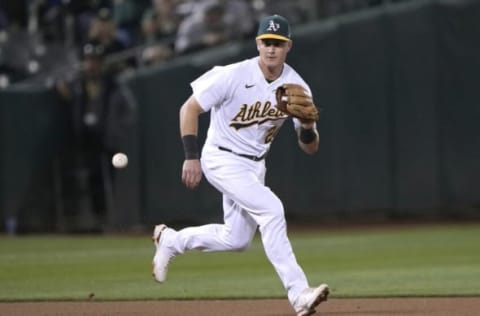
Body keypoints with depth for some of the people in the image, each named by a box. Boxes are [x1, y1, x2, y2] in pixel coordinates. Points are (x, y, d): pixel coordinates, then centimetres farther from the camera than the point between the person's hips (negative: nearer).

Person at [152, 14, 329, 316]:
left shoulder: (296, 87, -7)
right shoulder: (234, 76, -21)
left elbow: (310, 148, -4)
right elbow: (189, 108, -13)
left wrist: (307, 125, -27)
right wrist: (191, 156, -20)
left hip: (254, 165, 7)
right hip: (222, 160, -7)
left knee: (237, 240, 13)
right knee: (271, 209, -25)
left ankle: (170, 240, 37)